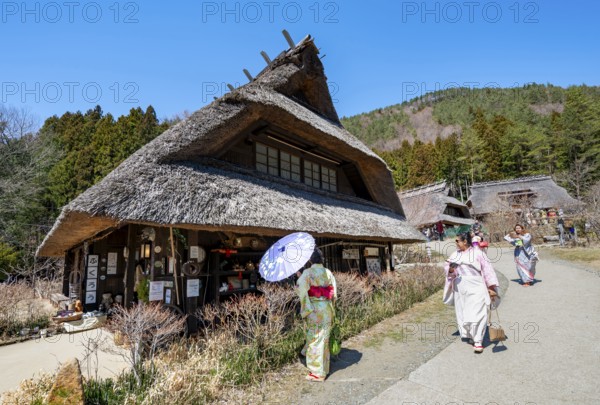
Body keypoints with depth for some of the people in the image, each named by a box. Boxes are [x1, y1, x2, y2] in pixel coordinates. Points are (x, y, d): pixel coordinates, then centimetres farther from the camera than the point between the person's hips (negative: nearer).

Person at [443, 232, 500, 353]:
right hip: (460, 288, 5)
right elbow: (447, 266, 9)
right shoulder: (455, 254, 8)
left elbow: (487, 269, -6)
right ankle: (469, 334, 32)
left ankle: (478, 341, 1)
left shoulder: (477, 253, -6)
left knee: (477, 314, -7)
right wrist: (450, 269, -16)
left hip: (475, 287, -5)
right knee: (463, 313, 12)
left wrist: (491, 287, -9)